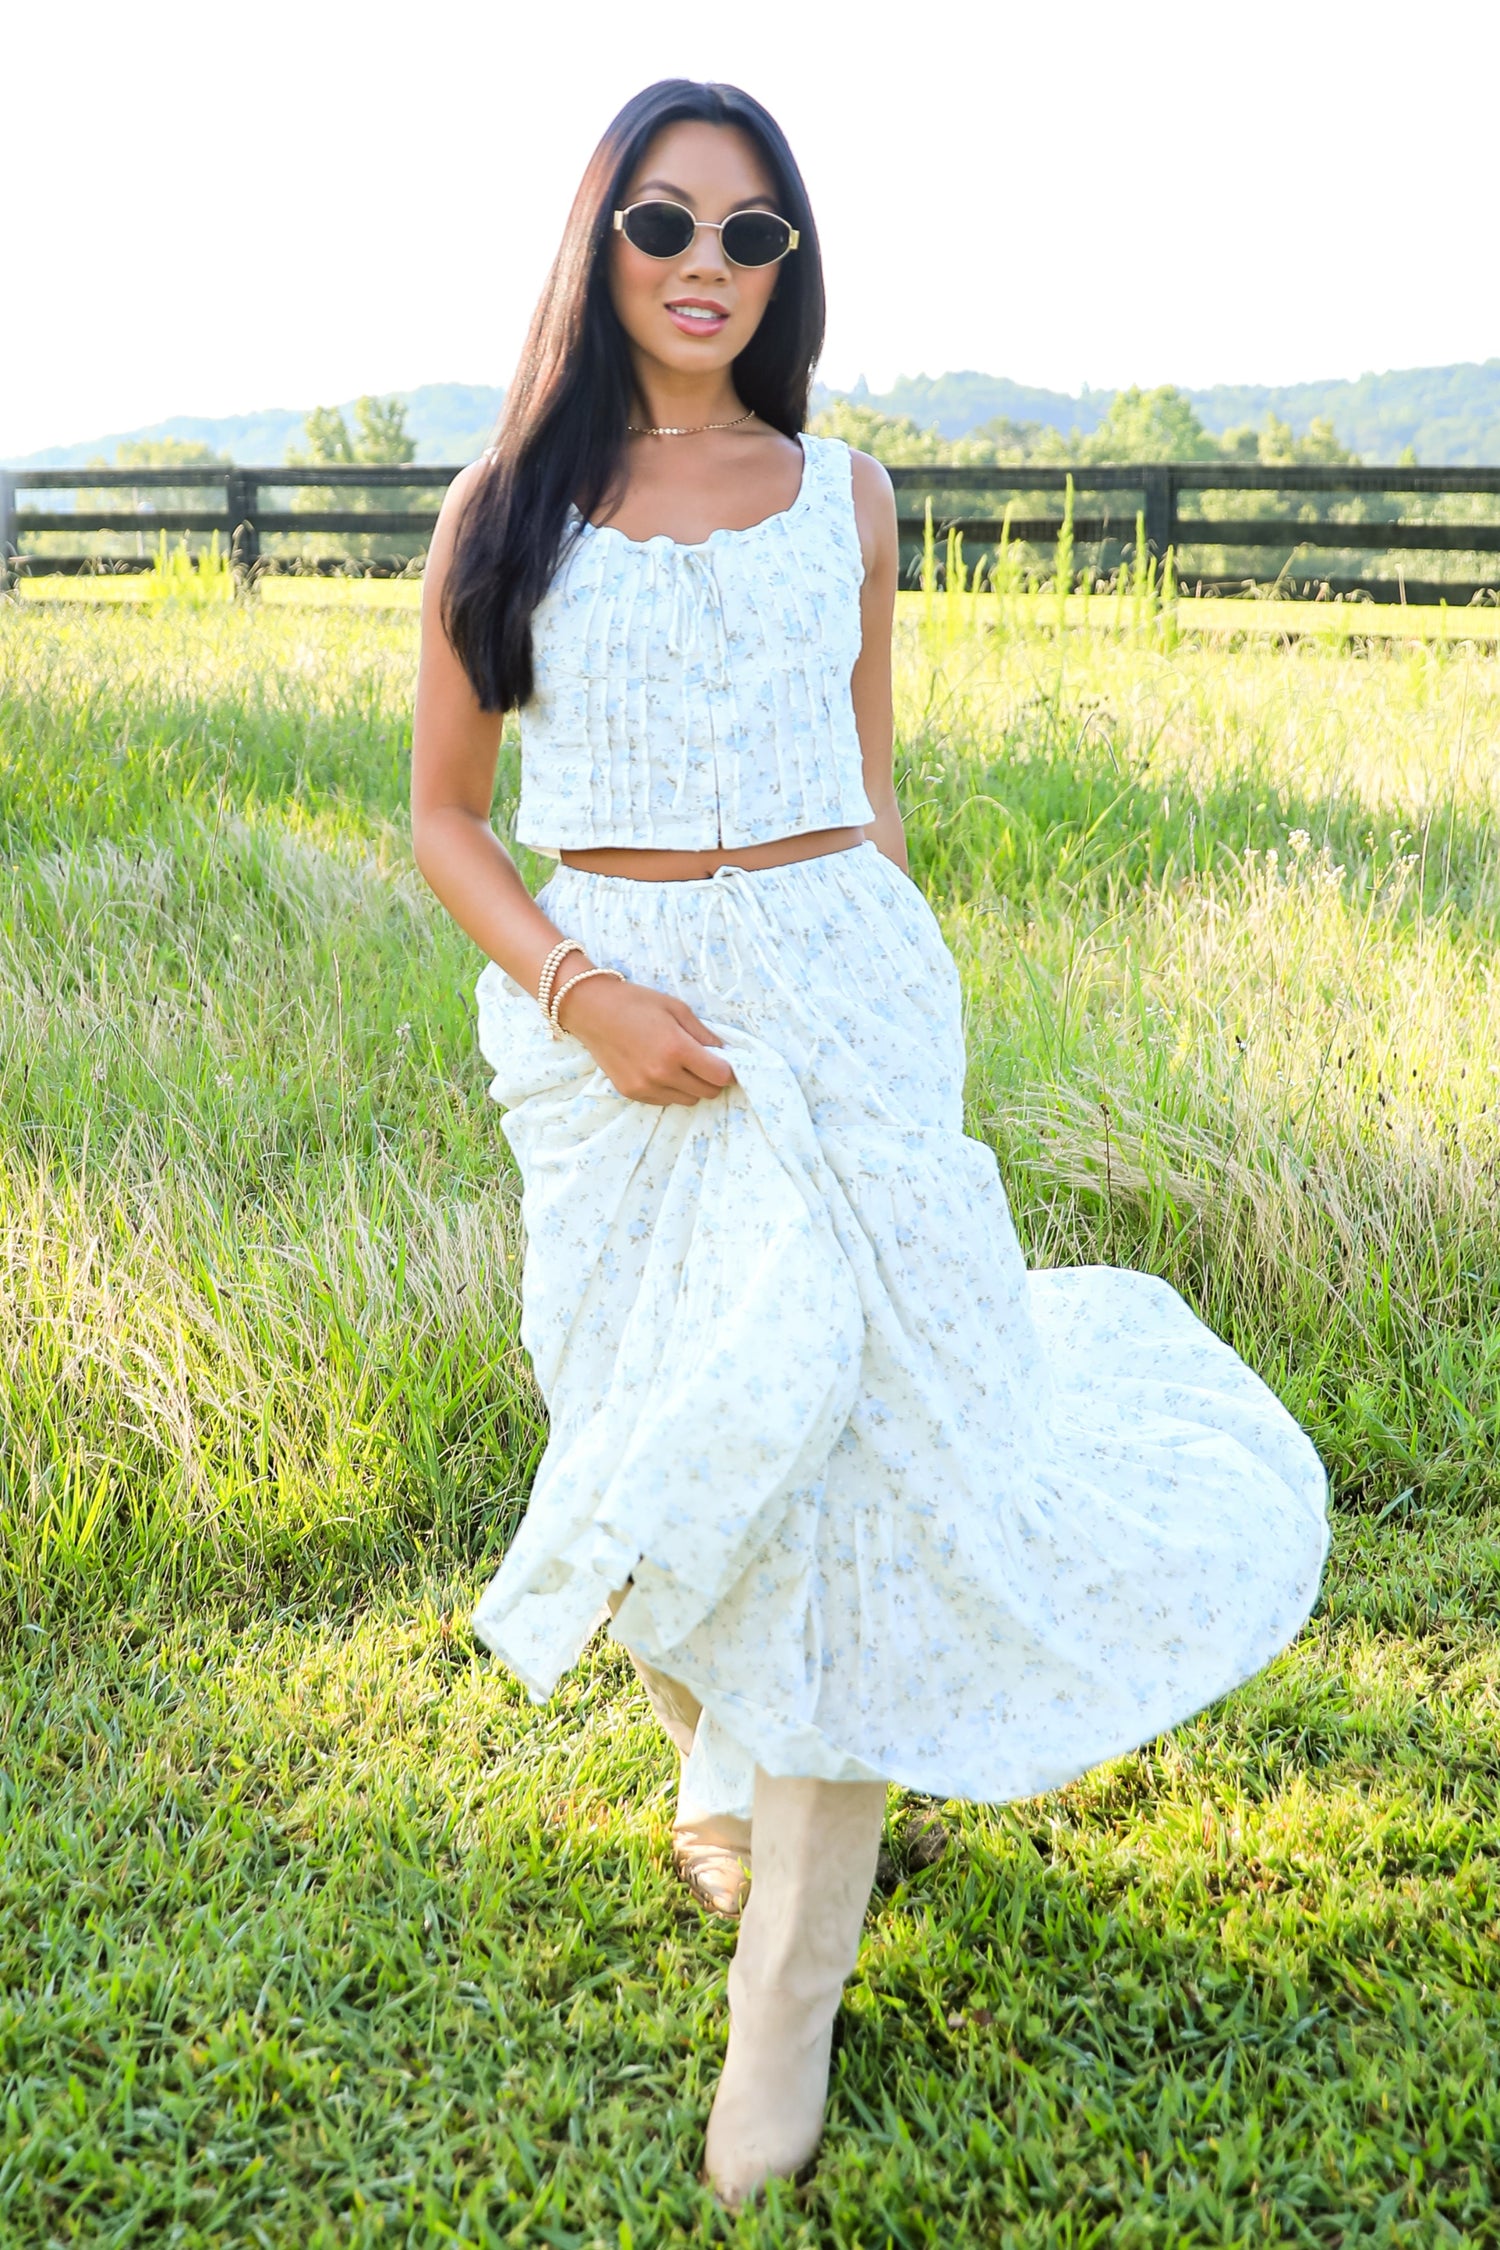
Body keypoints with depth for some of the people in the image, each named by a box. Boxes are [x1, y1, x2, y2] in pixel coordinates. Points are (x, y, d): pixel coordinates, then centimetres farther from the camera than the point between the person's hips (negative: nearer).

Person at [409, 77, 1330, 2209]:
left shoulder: (845, 493, 7)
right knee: (673, 1446, 7)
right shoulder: (511, 505, 2)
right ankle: (722, 1771, 42)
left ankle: (789, 2002, 8)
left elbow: (869, 783, 13)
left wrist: (892, 1026, 12)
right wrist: (578, 991, -12)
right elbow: (444, 819, 4)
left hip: (839, 993, 0)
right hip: (611, 1018, 0)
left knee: (844, 1434, -5)